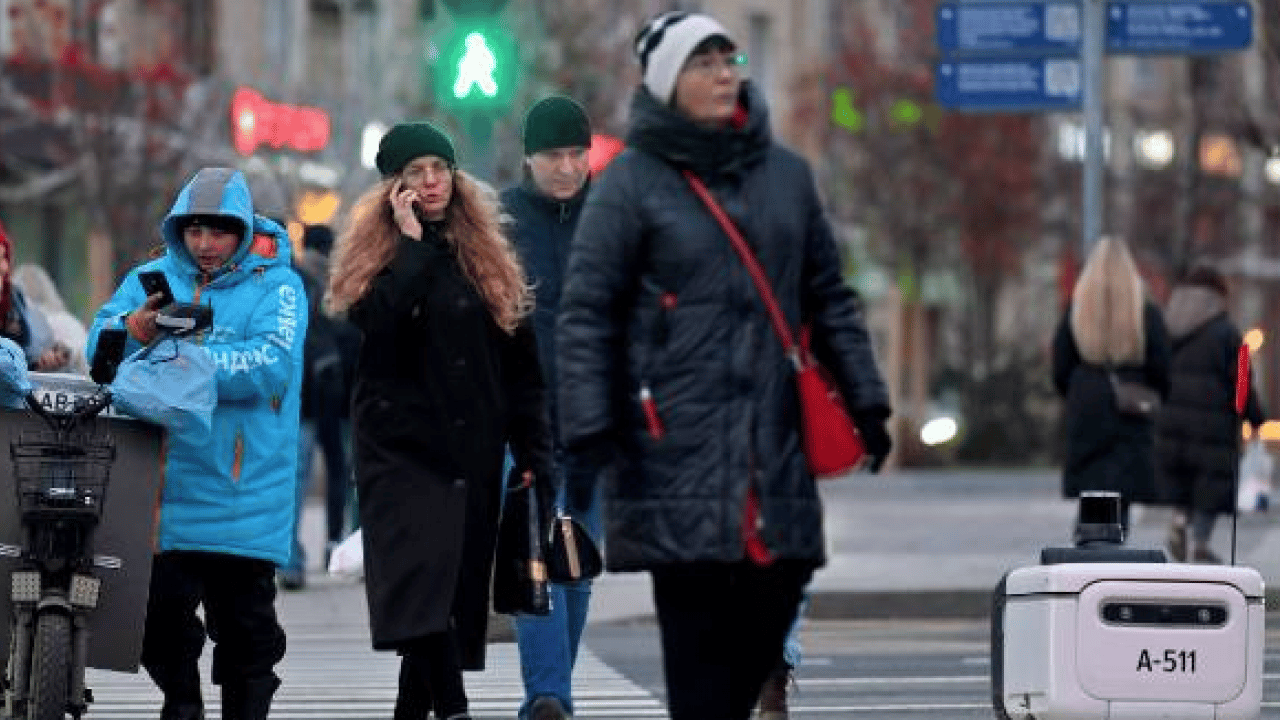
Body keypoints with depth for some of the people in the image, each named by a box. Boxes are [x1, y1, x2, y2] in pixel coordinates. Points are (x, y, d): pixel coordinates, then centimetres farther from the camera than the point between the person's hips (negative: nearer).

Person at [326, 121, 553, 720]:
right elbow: (377, 322, -19)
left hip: (473, 450, 4)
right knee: (420, 581, -18)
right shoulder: (379, 255, 3)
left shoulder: (487, 259, 11)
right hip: (402, 446, -4)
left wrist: (532, 455, 5)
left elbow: (521, 366, 11)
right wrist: (413, 241, -12)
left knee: (457, 588, 3)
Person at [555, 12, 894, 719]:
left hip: (773, 445, 5)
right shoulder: (630, 182, -1)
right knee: (698, 632, -8)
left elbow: (829, 297, 20)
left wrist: (865, 397, 14)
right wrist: (587, 430, -11)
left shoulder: (786, 174, 13)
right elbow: (585, 314, -3)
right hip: (675, 445, -5)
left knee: (770, 609, 0)